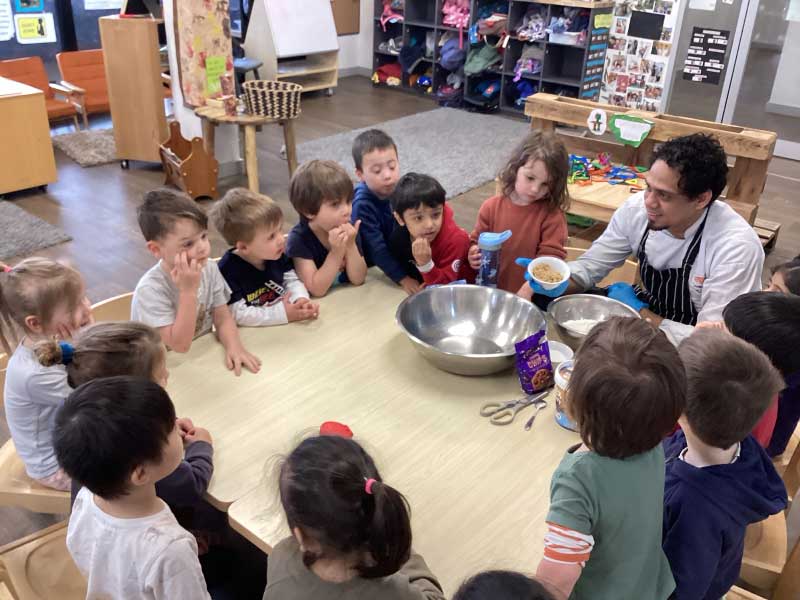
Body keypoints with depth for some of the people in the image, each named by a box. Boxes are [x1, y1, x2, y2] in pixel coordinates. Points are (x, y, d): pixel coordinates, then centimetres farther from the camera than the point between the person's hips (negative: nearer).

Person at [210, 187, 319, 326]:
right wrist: (283, 314, -26)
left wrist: (301, 300, -16)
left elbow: (292, 281, 7)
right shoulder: (229, 271, -19)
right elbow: (239, 314, -22)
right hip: (251, 334, -5)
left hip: (284, 328, 5)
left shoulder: (277, 255, -1)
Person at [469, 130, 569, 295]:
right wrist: (474, 255, -4)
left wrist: (529, 288, -21)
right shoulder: (492, 207, 4)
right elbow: (476, 242, 17)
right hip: (492, 292, 0)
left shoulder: (552, 214, -4)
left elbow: (551, 256, -9)